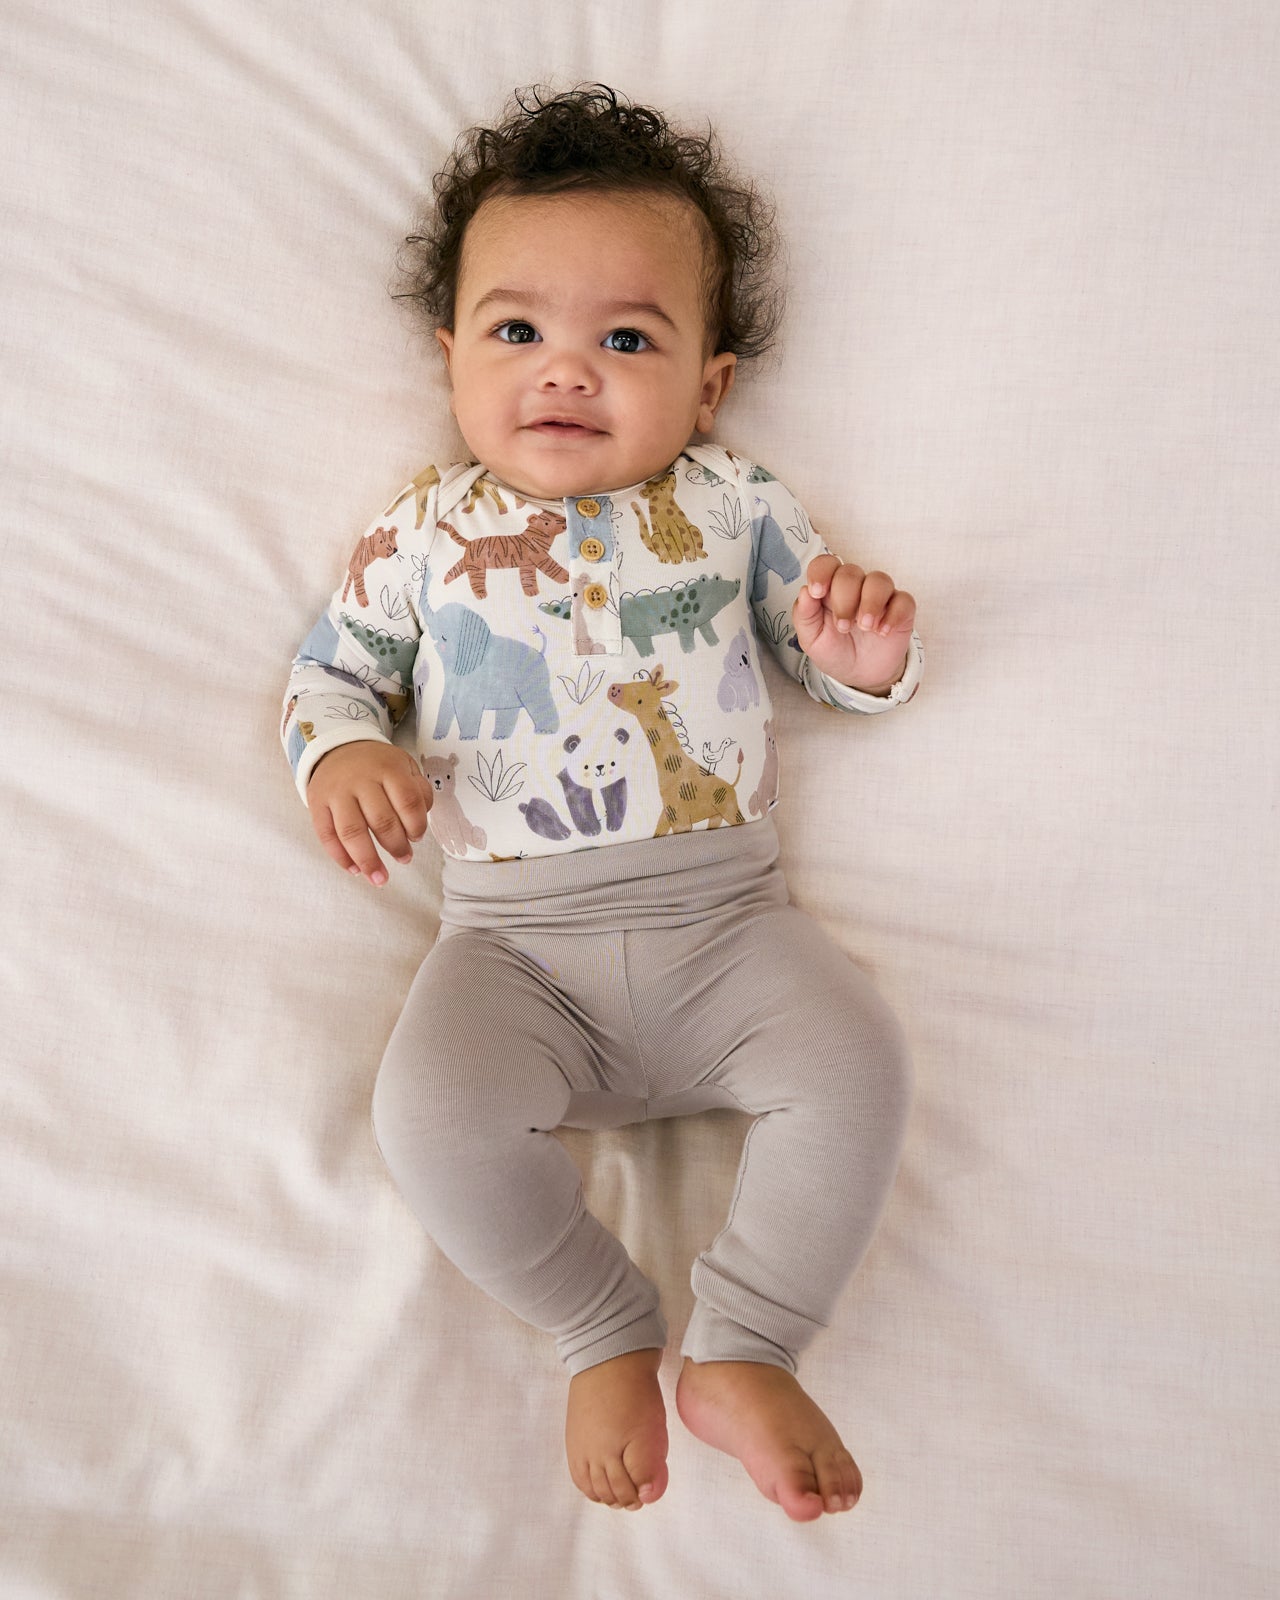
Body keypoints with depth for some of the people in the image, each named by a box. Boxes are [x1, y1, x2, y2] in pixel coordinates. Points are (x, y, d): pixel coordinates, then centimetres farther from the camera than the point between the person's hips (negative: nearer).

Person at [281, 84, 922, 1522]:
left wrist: (862, 656, -11)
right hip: (515, 935, 0)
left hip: (722, 914, 1)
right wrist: (343, 755, -9)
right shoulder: (423, 528, 10)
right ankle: (609, 1335, 2)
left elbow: (837, 663, 14)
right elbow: (331, 667, 15)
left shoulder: (732, 502, 10)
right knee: (429, 1110, -24)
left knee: (858, 1062, -20)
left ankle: (743, 1352, 0)